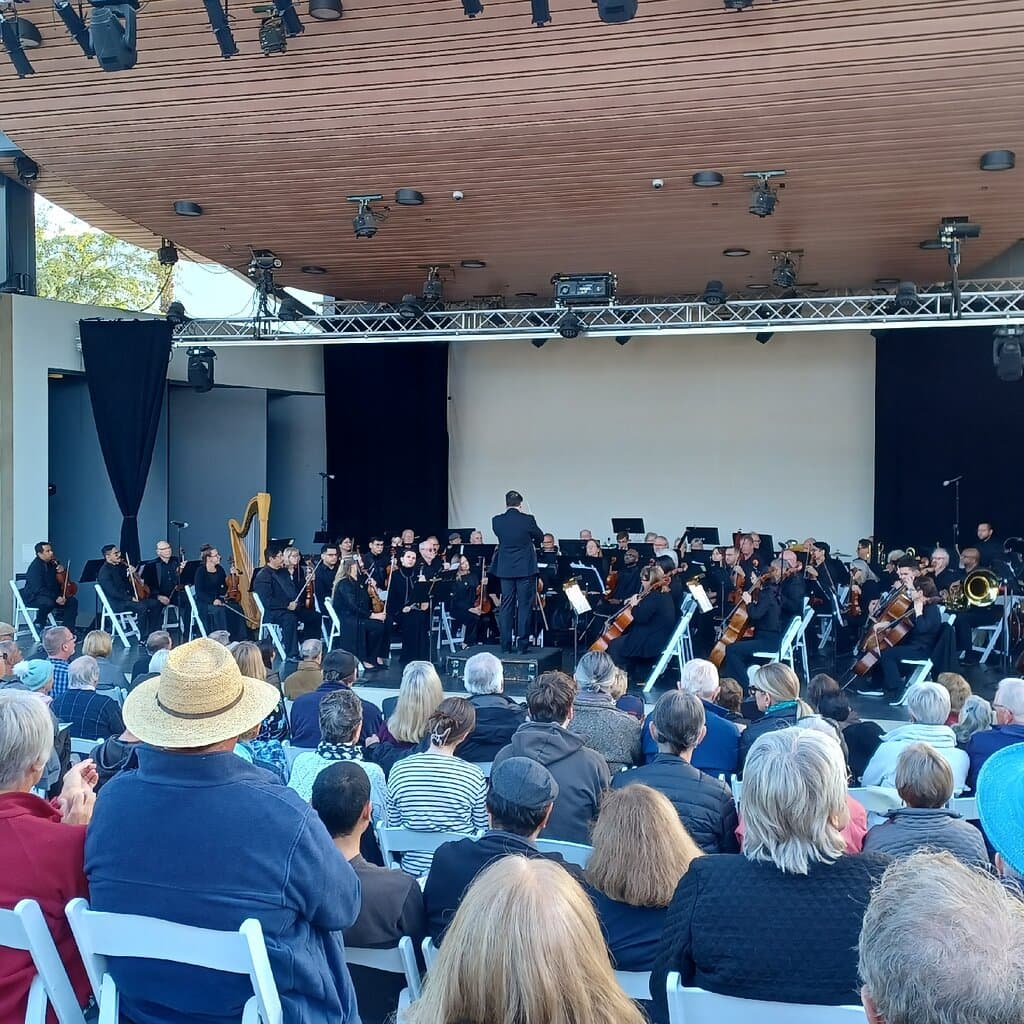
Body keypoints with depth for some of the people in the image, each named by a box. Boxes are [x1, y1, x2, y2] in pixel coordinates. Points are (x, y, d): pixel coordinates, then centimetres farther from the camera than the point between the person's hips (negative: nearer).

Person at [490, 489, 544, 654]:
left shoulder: (496, 521, -5)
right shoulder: (527, 520, -11)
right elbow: (540, 536, 6)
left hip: (505, 569, 3)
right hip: (525, 569, -3)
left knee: (506, 607, 9)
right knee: (524, 606, 3)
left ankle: (506, 645, 10)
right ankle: (522, 644, 3)